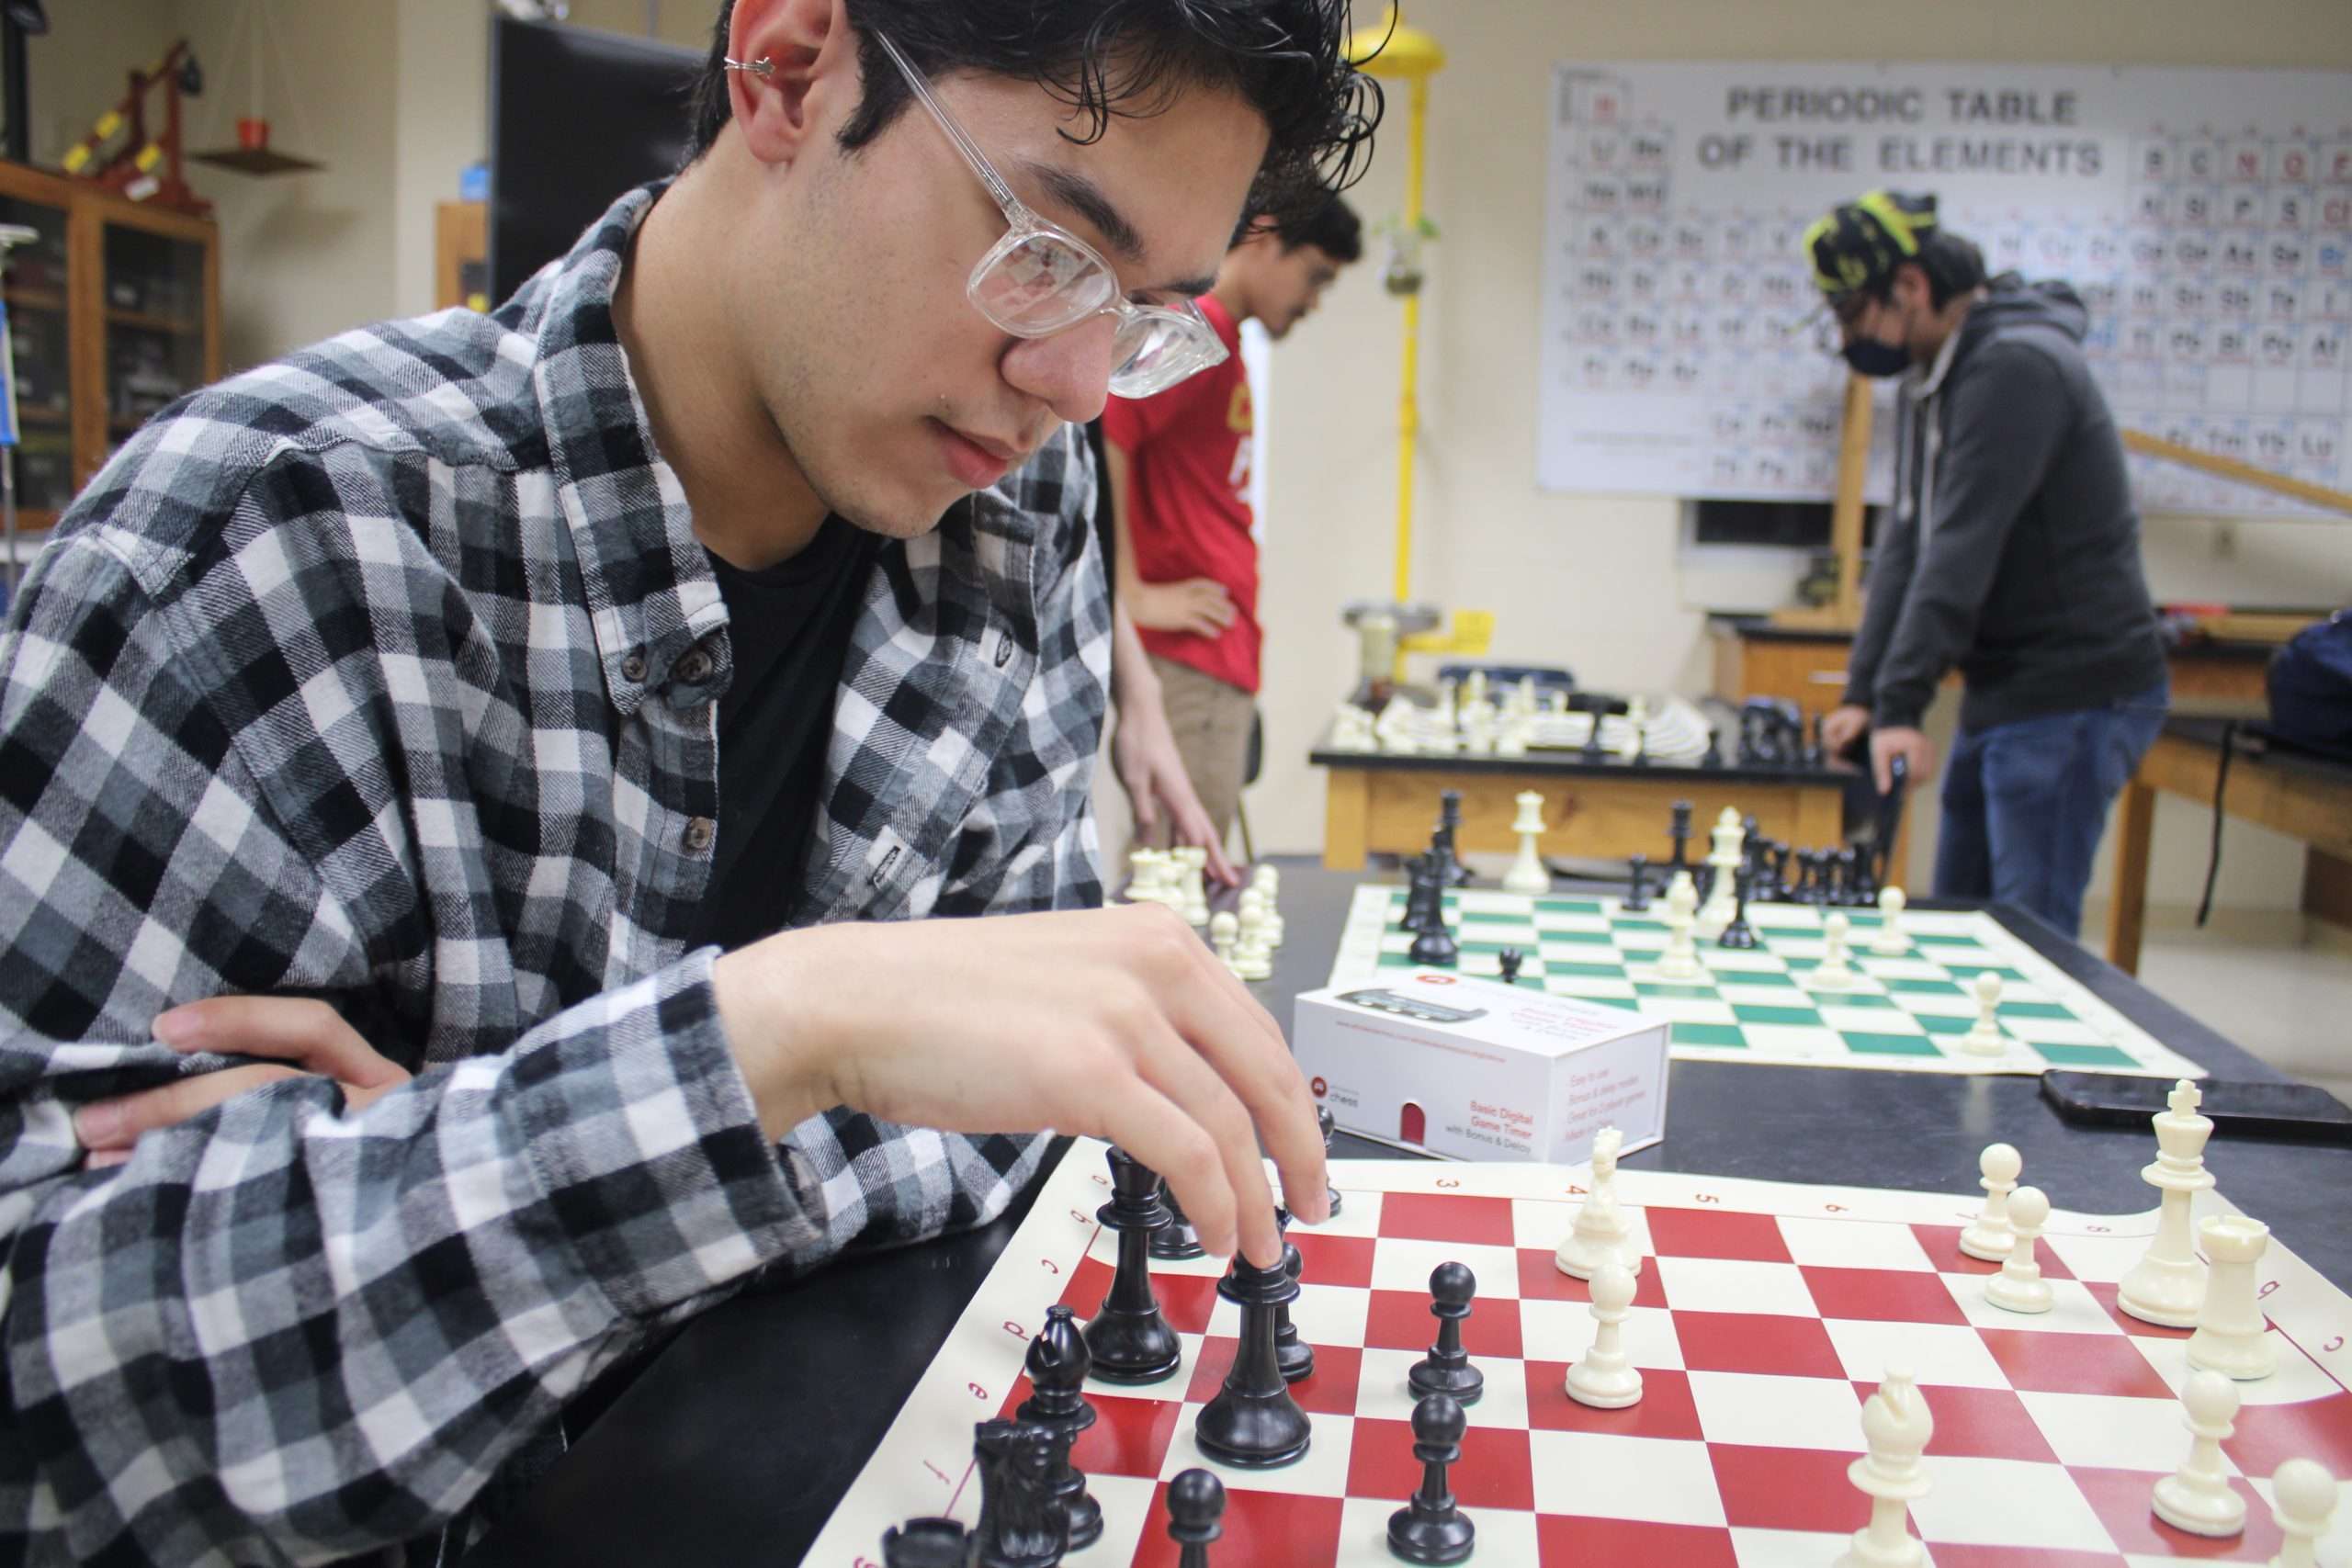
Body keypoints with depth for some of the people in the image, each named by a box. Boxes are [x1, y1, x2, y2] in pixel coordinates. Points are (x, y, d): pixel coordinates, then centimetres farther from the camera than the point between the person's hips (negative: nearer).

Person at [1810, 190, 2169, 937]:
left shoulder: (2015, 368, -18)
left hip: (2073, 697, -10)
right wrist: (1862, 694, 3)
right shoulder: (1932, 376, 12)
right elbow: (1907, 537, 9)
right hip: (2004, 694, 10)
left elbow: (1962, 549, -24)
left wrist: (1899, 704, -26)